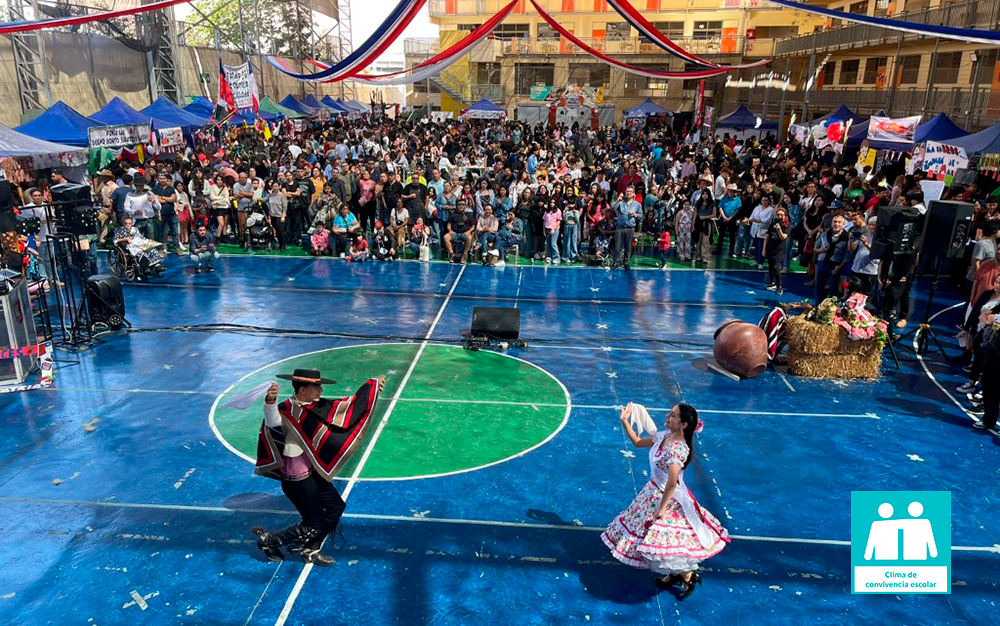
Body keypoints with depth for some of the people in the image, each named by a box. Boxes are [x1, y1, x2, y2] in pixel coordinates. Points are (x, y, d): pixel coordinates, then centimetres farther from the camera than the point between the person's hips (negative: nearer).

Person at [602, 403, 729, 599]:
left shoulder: (678, 448, -30)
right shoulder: (664, 435, -3)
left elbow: (672, 482, -35)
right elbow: (638, 442, 12)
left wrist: (662, 508, -30)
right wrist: (625, 421, 5)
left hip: (669, 497, -9)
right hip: (654, 491, 9)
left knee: (666, 540, 0)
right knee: (660, 538, 20)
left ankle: (688, 576, 22)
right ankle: (673, 575, 38)